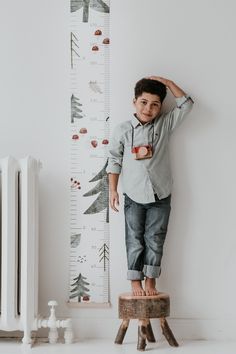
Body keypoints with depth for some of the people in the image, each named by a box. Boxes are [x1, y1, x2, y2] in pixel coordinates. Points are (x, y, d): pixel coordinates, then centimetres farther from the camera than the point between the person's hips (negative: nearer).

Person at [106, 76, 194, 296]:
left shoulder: (165, 125, 1)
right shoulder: (122, 130, -3)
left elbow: (186, 104, -1)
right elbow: (114, 161, 2)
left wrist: (167, 82, -6)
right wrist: (113, 190, -1)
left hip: (160, 196, 1)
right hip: (134, 197, -1)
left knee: (155, 240, 7)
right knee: (135, 241, 6)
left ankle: (150, 281, 19)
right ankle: (135, 282, 17)